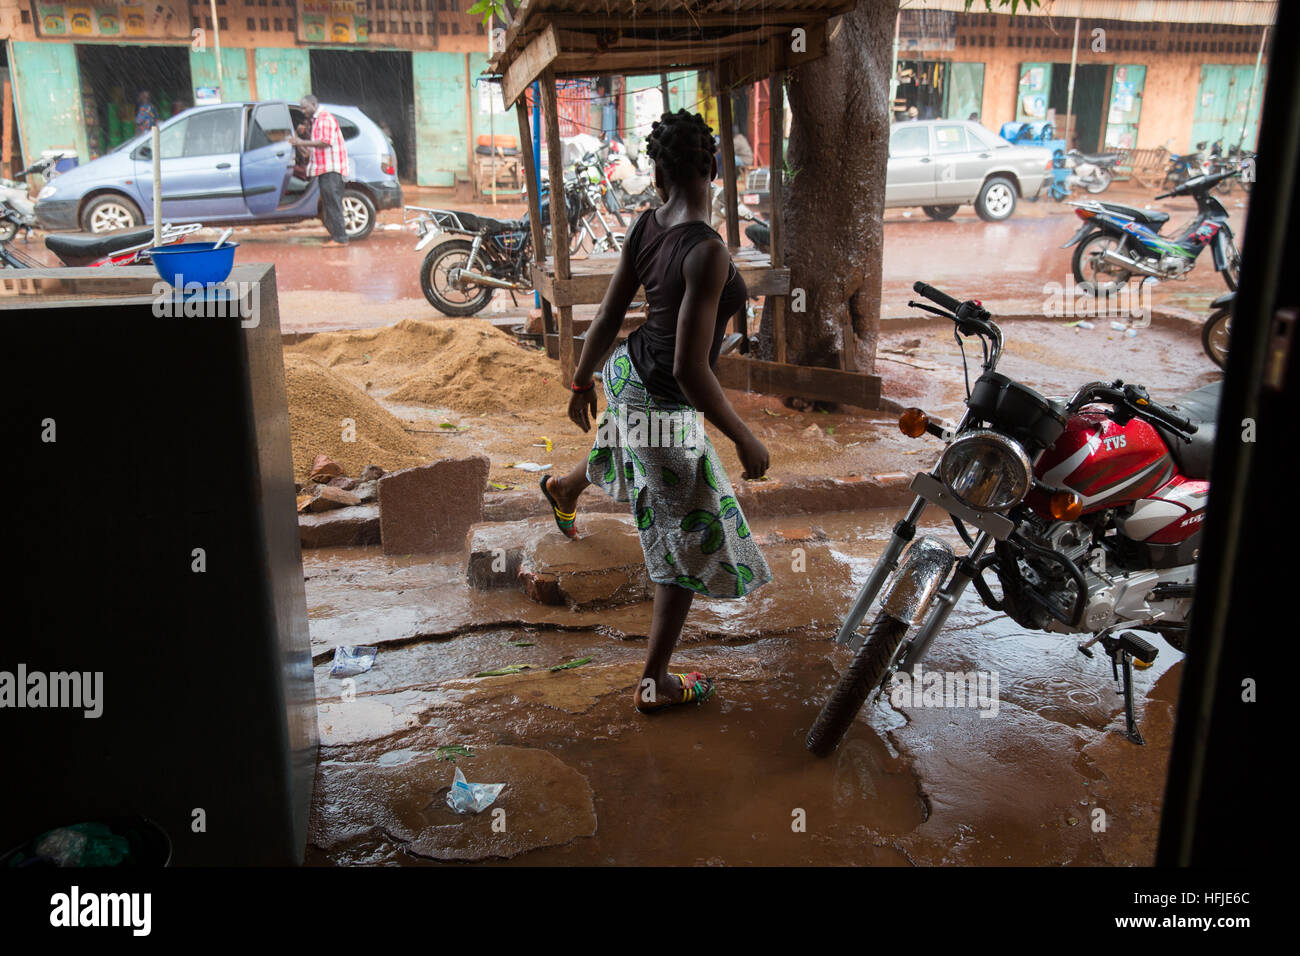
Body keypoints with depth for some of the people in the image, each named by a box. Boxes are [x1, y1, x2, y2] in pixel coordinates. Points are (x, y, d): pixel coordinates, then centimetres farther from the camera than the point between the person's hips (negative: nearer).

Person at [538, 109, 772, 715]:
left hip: (627, 371, 8)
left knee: (625, 439, 44)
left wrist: (582, 382, 17)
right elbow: (691, 369, -33)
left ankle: (565, 489, 76)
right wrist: (744, 439, -21)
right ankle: (654, 683, 23)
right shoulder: (707, 252, -31)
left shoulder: (645, 227, -8)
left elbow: (607, 319, 1)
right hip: (666, 409, -7)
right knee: (691, 542, 10)